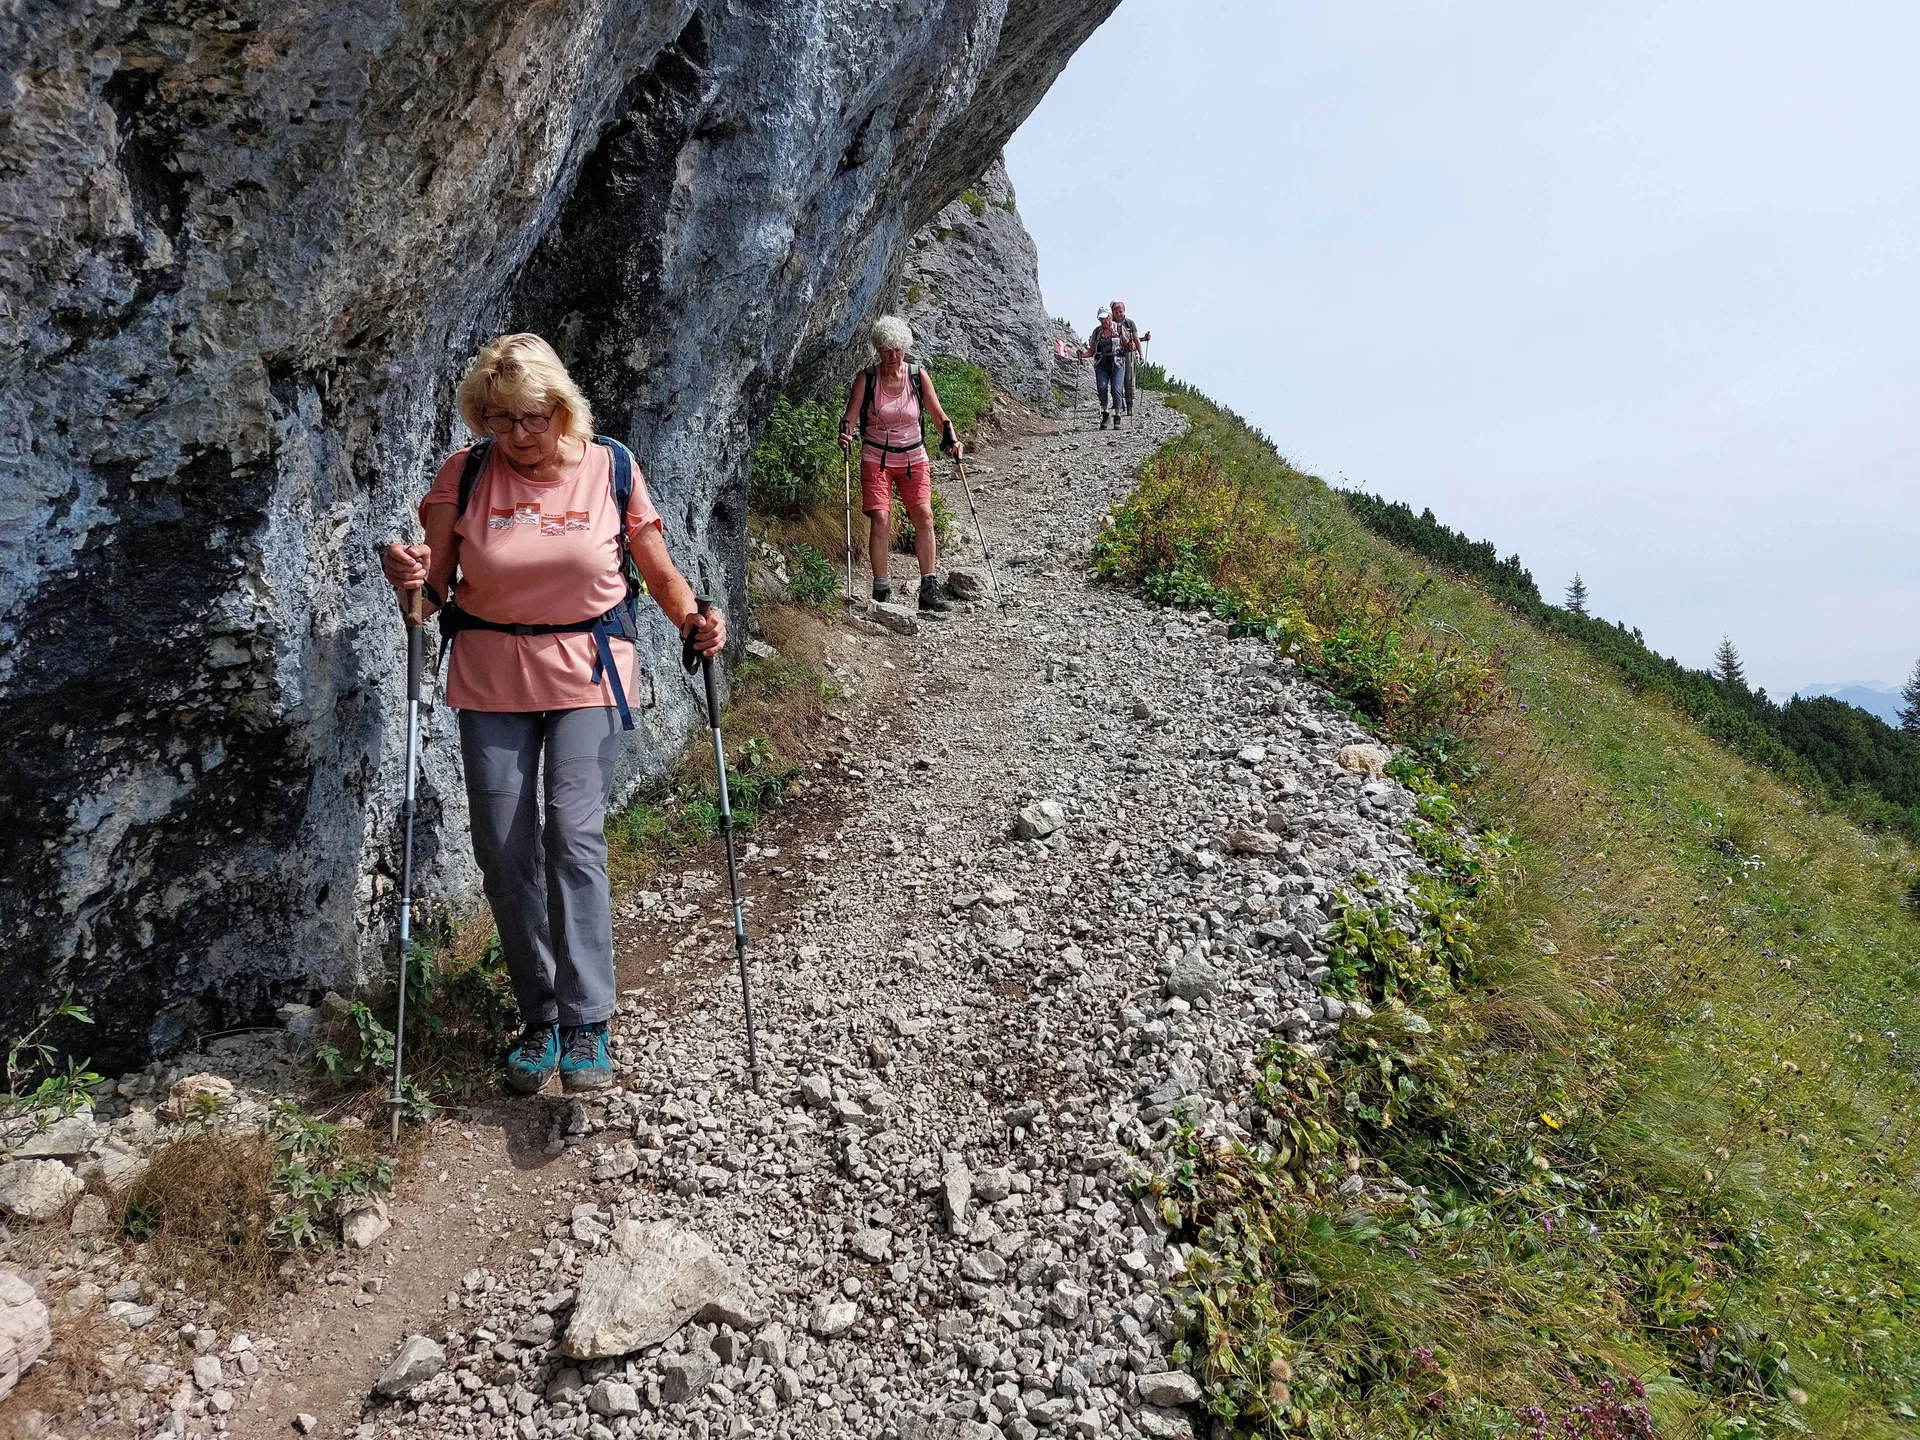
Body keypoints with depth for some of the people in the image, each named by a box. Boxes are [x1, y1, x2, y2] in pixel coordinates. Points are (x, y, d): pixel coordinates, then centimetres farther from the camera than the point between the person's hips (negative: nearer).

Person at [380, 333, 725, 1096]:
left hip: (589, 673, -2)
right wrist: (409, 578, -21)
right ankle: (539, 1017, 18)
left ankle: (586, 1023, -7)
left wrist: (692, 619, -16)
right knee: (504, 849, 2)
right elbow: (434, 586, 2)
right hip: (490, 675, 2)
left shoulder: (611, 466, -3)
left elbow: (659, 571, 3)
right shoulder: (465, 473, -1)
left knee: (574, 833, -15)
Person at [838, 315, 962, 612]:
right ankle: (882, 590, -6)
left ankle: (929, 589, -10)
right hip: (876, 457, -1)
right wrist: (845, 434, -29)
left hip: (913, 457, 2)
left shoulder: (918, 376, -1)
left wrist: (951, 438, -14)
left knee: (924, 515, -13)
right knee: (880, 519, -15)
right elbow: (849, 417, -7)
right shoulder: (866, 378, -5)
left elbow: (939, 415, 3)